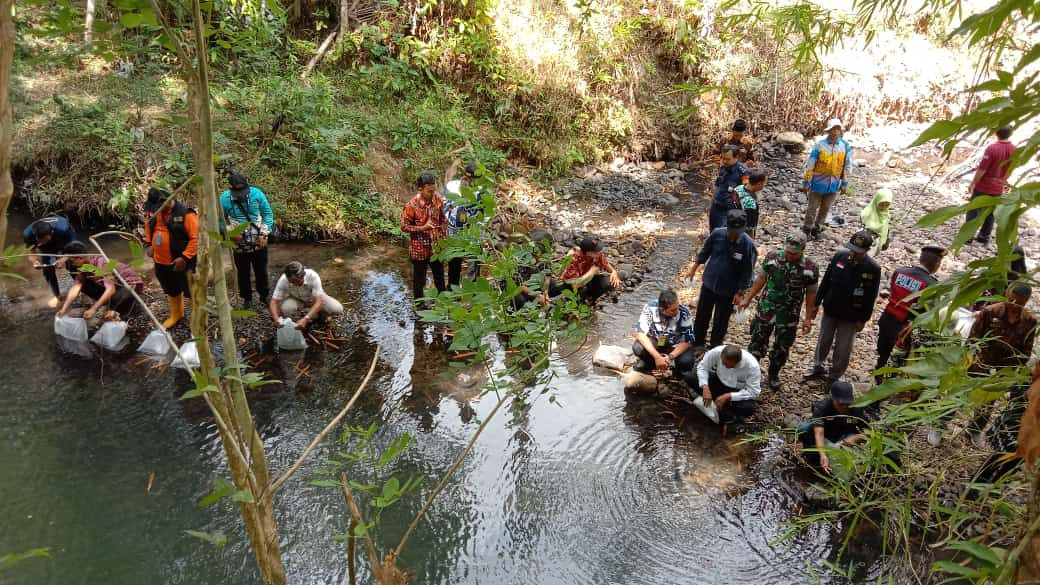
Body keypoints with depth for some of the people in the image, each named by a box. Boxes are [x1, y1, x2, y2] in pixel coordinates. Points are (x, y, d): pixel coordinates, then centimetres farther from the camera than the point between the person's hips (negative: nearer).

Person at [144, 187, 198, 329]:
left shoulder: (185, 213, -21)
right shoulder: (154, 211, 1)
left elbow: (196, 238, -22)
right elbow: (148, 226, 23)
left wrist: (184, 257, -25)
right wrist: (149, 244, 10)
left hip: (181, 262, -7)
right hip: (161, 261, 7)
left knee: (190, 291, 1)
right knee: (171, 290, 23)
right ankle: (176, 314, 42)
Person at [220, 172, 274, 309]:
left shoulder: (256, 193, -12)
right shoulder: (225, 198, -11)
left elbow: (268, 213, -4)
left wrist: (264, 233, -10)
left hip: (259, 243, 0)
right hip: (239, 245, 0)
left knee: (261, 271, 12)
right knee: (243, 273, 12)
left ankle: (264, 295, 30)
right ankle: (247, 298, 29)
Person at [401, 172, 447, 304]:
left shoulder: (438, 200, -8)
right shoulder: (412, 205, -22)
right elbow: (404, 226, -13)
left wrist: (442, 237, 0)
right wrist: (422, 228, -26)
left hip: (436, 247, 5)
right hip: (419, 248, -5)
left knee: (440, 276, 22)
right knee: (419, 280, 13)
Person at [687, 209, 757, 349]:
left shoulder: (748, 244, -22)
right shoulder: (717, 234, -15)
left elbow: (747, 271, -13)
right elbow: (705, 251, 4)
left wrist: (740, 292, -11)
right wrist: (695, 267, 12)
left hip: (728, 290, -3)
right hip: (709, 283, 3)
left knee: (721, 321, 14)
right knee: (702, 314, 19)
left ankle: (714, 347, 34)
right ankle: (697, 341, 40)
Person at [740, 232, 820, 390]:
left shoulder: (811, 268, -14)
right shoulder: (772, 256, -10)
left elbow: (811, 293, -3)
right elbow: (761, 278, 2)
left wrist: (808, 318, -2)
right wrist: (748, 299, 5)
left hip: (789, 315, 0)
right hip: (766, 309, 0)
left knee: (782, 348, 14)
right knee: (757, 342, 8)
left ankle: (773, 375, 35)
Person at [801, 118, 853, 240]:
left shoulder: (845, 146, -5)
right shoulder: (820, 145, -14)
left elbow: (847, 166, 5)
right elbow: (810, 165, -9)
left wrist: (844, 183, 6)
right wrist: (806, 182, -7)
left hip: (834, 184, 3)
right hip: (818, 183, -3)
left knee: (825, 208, 13)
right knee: (812, 207, 8)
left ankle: (817, 229, 28)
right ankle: (807, 229, 23)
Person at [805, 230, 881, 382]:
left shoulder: (872, 268, -18)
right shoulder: (840, 256, -10)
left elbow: (870, 297, -10)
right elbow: (825, 281, 1)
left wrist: (863, 319, -7)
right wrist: (817, 303, 4)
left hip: (850, 317, -3)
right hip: (830, 310, 3)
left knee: (843, 349, 9)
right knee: (823, 341, 20)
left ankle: (834, 377, 28)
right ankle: (817, 367, 41)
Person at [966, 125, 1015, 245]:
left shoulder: (992, 148, -22)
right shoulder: (1014, 150, -3)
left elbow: (982, 169, -19)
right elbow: (1010, 170, 9)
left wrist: (972, 184, -9)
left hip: (983, 186, -5)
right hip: (998, 188, 5)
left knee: (973, 211, 6)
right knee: (991, 213, 14)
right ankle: (984, 237, 20)